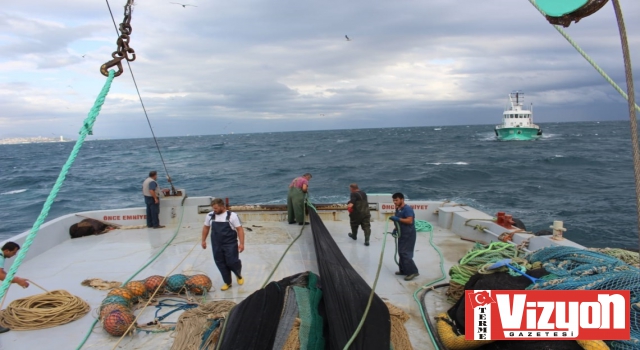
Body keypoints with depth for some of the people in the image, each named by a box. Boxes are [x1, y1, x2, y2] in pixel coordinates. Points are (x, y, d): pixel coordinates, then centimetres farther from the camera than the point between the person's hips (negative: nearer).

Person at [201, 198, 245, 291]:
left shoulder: (232, 215, -9)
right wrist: (203, 240, 16)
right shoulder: (210, 216, 4)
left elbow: (240, 229, -8)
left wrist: (241, 243, -14)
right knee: (220, 264, 7)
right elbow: (206, 228, 18)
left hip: (230, 244, -4)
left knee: (232, 262, -7)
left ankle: (239, 275, 25)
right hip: (216, 245, 4)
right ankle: (227, 283, 22)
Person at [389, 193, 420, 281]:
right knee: (401, 252, 13)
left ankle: (413, 272, -6)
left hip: (408, 235, -10)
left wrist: (398, 219, -30)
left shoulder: (407, 209, -19)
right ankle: (403, 270, 23)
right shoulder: (397, 209, 11)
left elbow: (410, 221, -29)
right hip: (402, 234, 10)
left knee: (405, 253, -11)